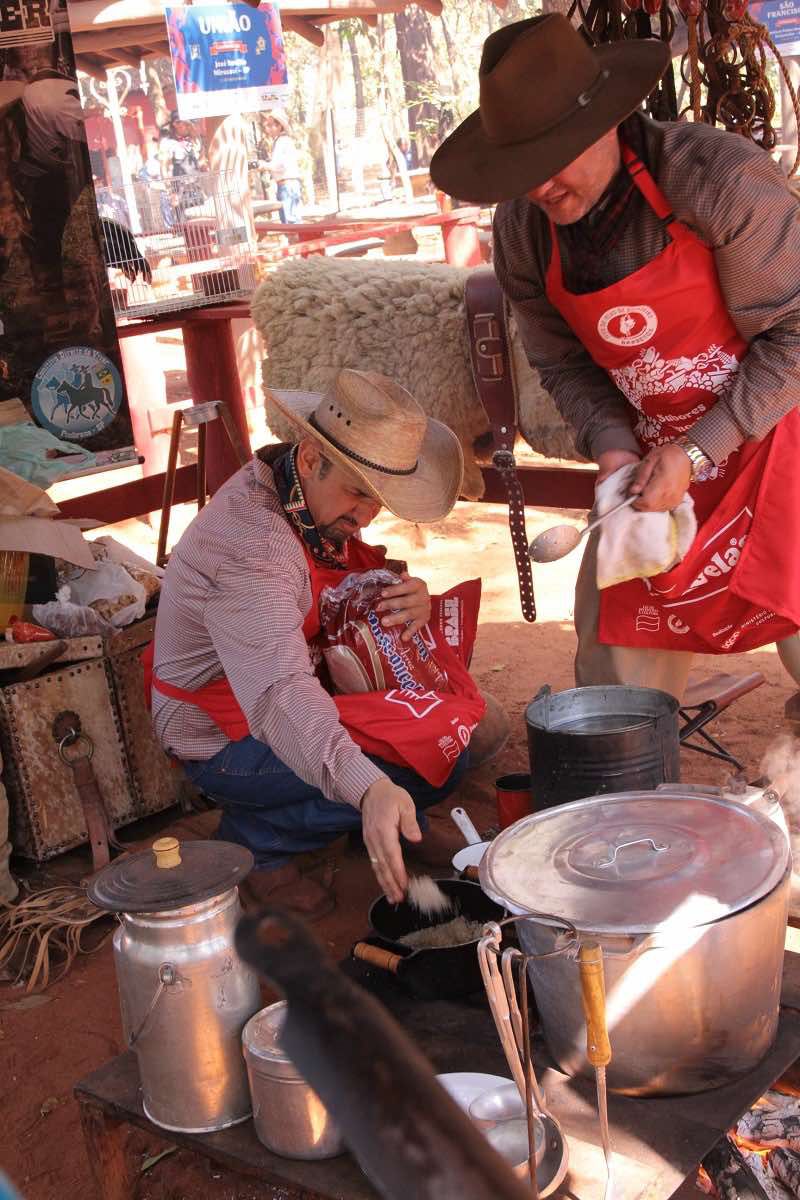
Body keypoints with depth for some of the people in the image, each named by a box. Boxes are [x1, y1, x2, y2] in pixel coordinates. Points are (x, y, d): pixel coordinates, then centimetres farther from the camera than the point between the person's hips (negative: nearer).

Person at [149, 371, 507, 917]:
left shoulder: (321, 497, -4)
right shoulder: (250, 543, -34)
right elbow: (281, 693, -47)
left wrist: (413, 600, -18)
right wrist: (370, 789, -62)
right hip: (224, 740, -9)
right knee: (435, 766, -22)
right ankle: (257, 841, -8)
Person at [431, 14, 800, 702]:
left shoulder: (718, 176, -25)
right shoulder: (522, 227, -8)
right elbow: (563, 361, 4)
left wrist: (696, 453, -21)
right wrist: (610, 443, -15)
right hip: (654, 459, 5)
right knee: (614, 648, 6)